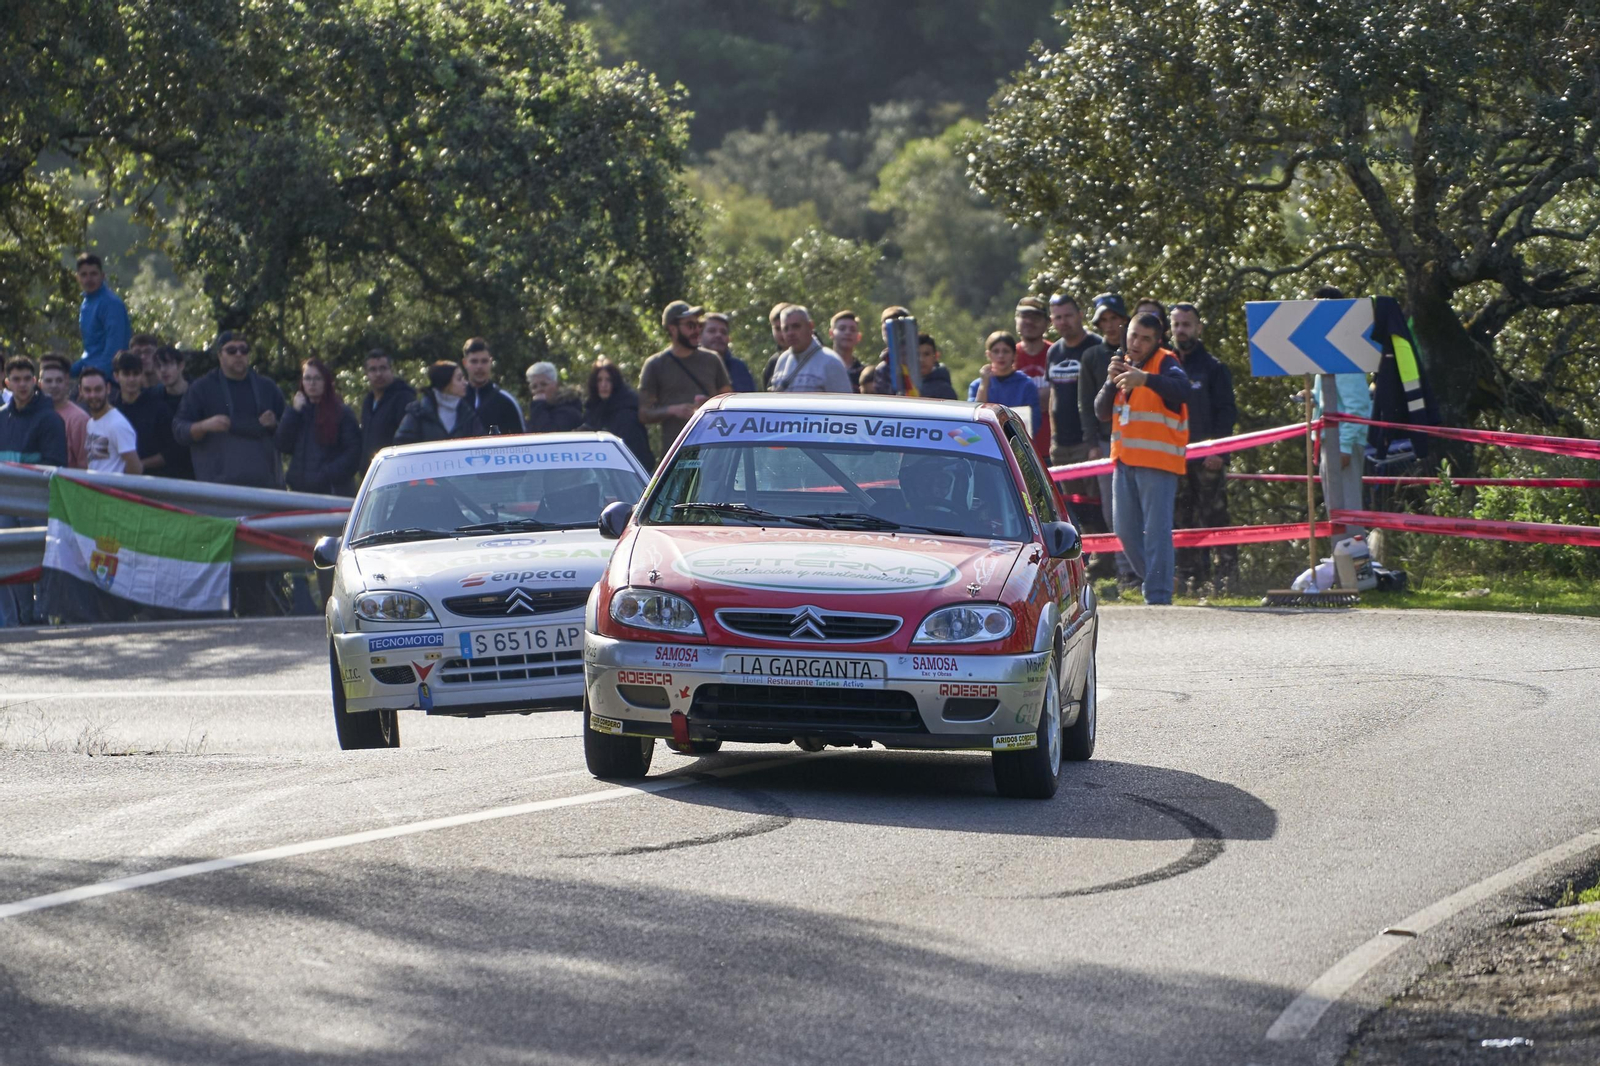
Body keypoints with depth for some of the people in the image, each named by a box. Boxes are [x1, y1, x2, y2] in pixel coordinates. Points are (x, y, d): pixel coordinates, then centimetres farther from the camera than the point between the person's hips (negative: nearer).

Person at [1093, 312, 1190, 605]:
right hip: (1124, 460, 8)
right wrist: (1111, 381, -7)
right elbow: (1102, 412, 11)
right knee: (1126, 529, 11)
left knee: (1156, 530, -11)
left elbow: (1181, 391, -27)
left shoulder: (1164, 363, -5)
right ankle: (1152, 580, 26)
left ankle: (1158, 596, -11)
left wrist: (1145, 379, -41)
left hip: (1158, 461, -7)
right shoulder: (1123, 364, 16)